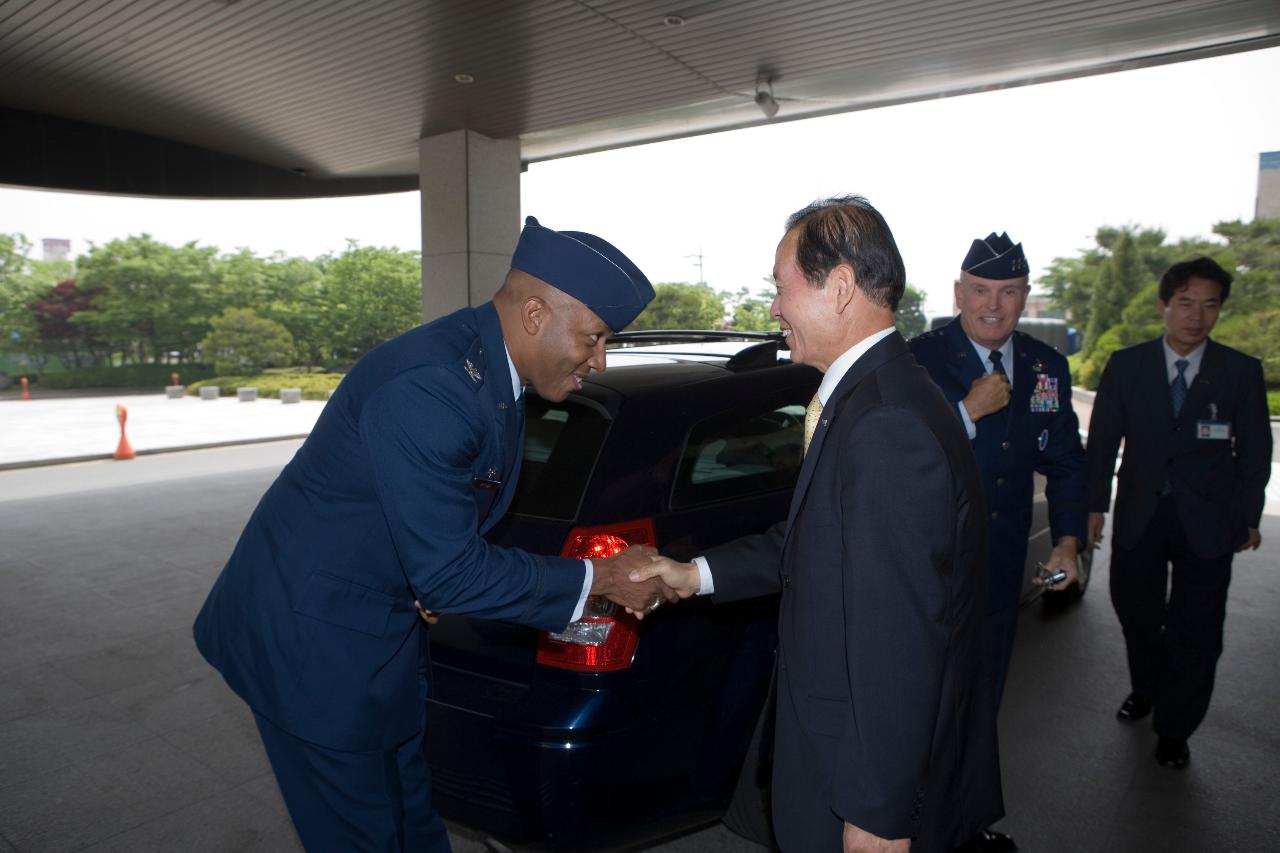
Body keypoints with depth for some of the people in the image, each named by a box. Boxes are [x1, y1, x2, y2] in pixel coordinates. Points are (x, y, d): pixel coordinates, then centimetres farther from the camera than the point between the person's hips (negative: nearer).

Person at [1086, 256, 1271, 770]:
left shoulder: (1242, 372, -2)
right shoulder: (1125, 365, -1)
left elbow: (1255, 451, 3)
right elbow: (1102, 440, 1)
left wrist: (1247, 518, 0)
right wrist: (1096, 505, -2)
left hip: (1207, 522, -1)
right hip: (1139, 515, 1)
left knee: (1195, 631, 5)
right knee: (1137, 613, 15)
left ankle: (1174, 728, 24)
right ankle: (1146, 690, 42)